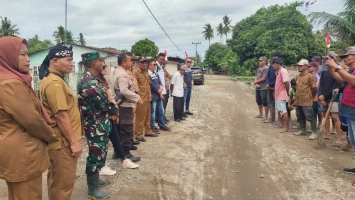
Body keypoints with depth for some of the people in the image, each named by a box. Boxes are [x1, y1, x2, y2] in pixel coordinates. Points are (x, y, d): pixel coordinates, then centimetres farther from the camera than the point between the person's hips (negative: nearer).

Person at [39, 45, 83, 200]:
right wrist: (74, 141, -19)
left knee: (57, 180, 22)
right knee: (63, 182, 2)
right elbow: (61, 116, -24)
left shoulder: (54, 79, 13)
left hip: (61, 140, 10)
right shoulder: (55, 82, -20)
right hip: (62, 141, -10)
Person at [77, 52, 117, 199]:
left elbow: (103, 100, 12)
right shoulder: (89, 82, -24)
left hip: (99, 124, 10)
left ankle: (94, 179, 38)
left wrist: (112, 112, -2)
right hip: (96, 126, -10)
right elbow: (103, 104, -21)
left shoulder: (91, 79, 10)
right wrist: (113, 112, -2)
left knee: (98, 153, 22)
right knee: (97, 155, 2)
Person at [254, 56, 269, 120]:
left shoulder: (266, 68, -11)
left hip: (264, 88, -9)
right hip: (258, 88, 9)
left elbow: (263, 78, -16)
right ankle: (260, 114, 34)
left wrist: (256, 82, -3)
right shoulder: (258, 69, 16)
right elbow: (256, 77, 12)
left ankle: (266, 116, 1)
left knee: (265, 102, -6)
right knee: (259, 101, 19)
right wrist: (256, 84, -8)